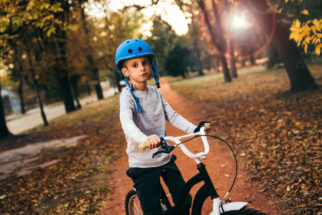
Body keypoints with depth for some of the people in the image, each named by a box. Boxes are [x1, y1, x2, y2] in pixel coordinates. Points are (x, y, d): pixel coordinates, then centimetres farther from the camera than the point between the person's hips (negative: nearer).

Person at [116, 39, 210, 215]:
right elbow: (126, 121, -31)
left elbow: (172, 116, 4)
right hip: (143, 164, -6)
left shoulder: (155, 93, 7)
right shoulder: (128, 96, -13)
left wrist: (195, 129, -12)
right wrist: (144, 138, -52)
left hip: (165, 158, 6)